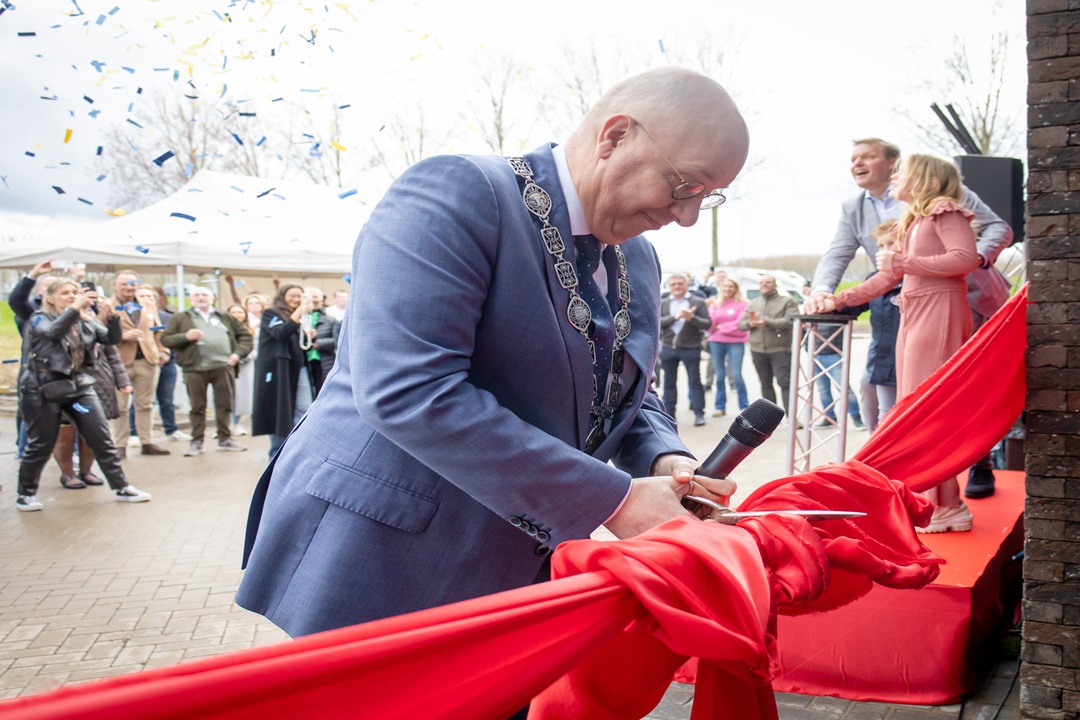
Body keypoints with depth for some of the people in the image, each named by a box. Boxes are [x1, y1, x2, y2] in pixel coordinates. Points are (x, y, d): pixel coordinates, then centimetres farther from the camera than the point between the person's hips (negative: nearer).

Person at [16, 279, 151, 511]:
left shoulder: (86, 321, 11)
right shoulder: (40, 319, -2)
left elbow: (111, 338, 0)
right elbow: (54, 332, -24)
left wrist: (113, 317, -18)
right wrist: (75, 308, -33)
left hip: (79, 385, 4)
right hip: (44, 387, -4)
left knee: (102, 438, 0)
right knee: (41, 445, 2)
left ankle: (122, 487, 7)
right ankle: (25, 494, 19)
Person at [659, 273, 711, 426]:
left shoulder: (698, 302, -1)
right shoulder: (662, 304, 6)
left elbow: (707, 324, -6)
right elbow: (656, 322, -7)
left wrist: (692, 318, -24)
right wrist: (675, 317, -18)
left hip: (690, 348, -3)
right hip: (668, 348, 3)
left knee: (695, 381, 1)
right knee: (669, 382, 8)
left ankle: (699, 414, 7)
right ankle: (669, 413, 17)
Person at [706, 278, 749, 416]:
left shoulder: (741, 303, 1)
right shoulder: (715, 303, 11)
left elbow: (741, 324, -8)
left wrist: (721, 327, -4)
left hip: (736, 342, -3)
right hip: (716, 342, 4)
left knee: (736, 375, -9)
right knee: (719, 375, 5)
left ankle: (745, 406, 2)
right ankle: (720, 406, 11)